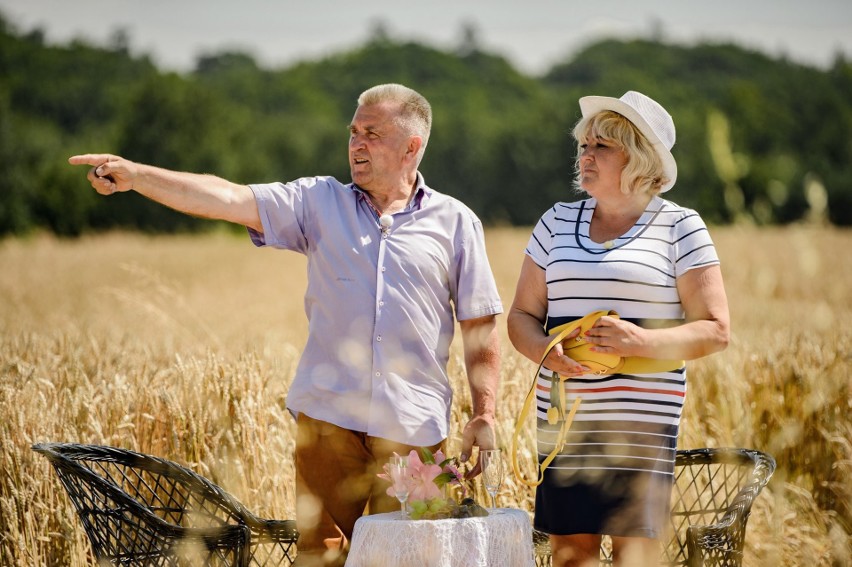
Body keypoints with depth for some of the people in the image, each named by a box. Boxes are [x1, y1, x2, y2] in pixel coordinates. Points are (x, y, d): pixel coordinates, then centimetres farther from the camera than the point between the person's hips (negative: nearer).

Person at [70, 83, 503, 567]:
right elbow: (229, 199, -4)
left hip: (415, 429, -1)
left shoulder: (456, 223, 7)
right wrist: (136, 175, -16)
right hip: (328, 417, 1)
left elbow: (481, 328, 8)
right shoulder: (320, 202, 8)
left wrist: (485, 416, 1)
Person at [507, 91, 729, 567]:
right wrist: (544, 350, -9)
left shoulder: (679, 227, 1)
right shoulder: (557, 222, 14)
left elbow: (715, 331, -2)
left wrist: (641, 341, -19)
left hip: (642, 416, -4)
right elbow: (522, 315, 15)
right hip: (563, 416, 4)